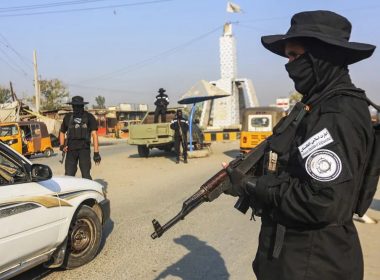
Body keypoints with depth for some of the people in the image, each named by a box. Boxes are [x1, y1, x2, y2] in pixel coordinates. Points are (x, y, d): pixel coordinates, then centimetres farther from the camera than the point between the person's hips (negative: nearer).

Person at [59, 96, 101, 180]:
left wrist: (96, 152, -13)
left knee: (86, 175, -6)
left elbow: (94, 134, -5)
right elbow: (62, 132, 24)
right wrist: (62, 145, 5)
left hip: (84, 149, -3)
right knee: (68, 175, 3)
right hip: (71, 149, 3)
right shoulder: (68, 117, 12)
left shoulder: (89, 117, 1)